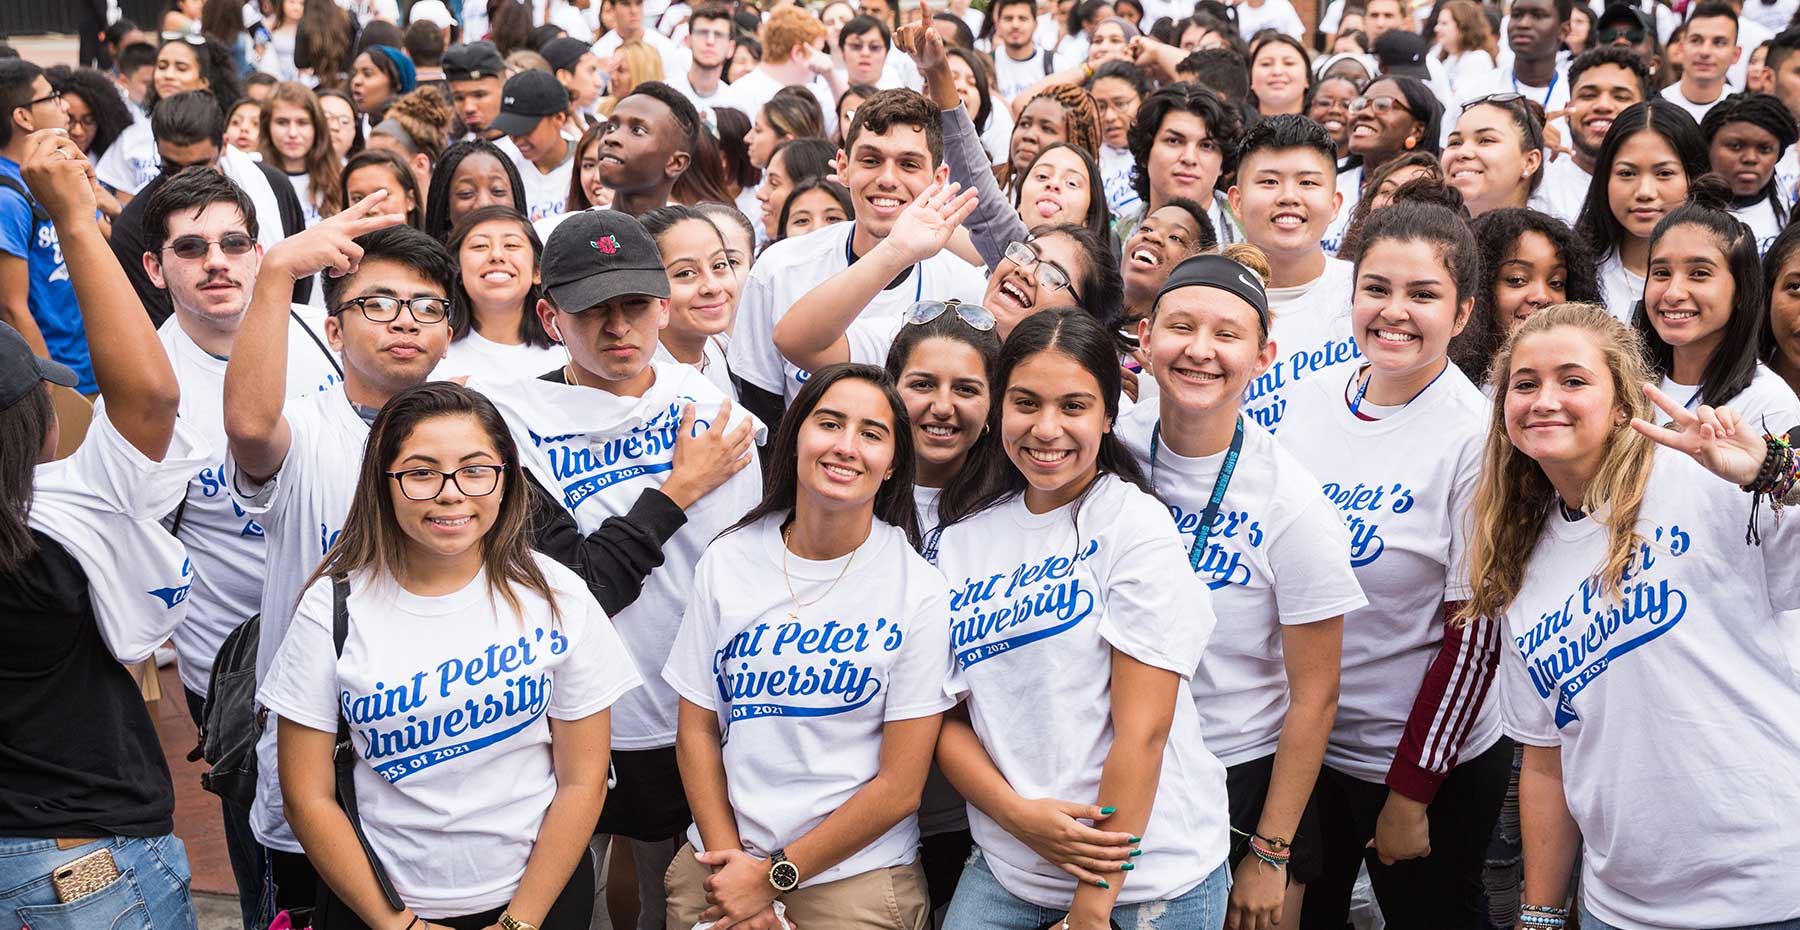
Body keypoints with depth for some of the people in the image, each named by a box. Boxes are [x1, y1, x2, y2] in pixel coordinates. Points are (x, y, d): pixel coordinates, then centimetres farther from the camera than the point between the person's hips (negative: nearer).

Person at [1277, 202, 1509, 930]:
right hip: (1299, 738, 5)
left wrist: (1410, 794, -13)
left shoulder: (1477, 438, -17)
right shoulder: (1313, 398, -3)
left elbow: (1475, 631, -15)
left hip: (1428, 759, -5)